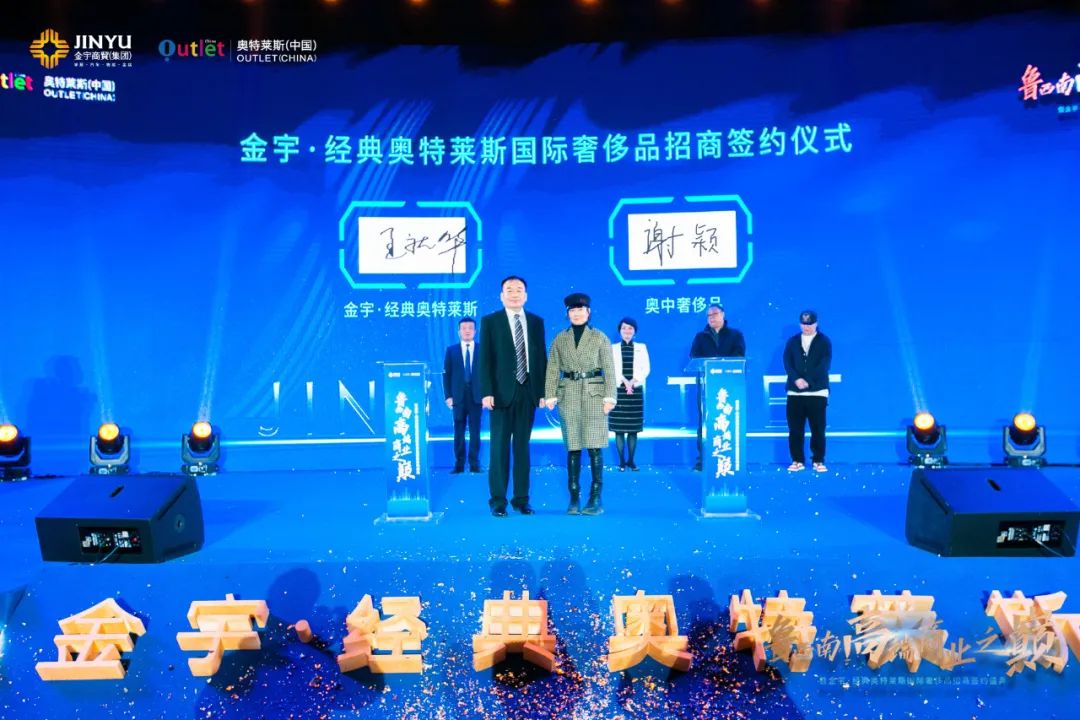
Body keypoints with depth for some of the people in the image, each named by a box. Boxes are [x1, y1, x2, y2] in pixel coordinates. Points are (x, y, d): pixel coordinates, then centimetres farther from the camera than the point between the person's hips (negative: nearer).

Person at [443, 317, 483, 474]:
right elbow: (446, 374, 4)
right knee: (459, 431, 3)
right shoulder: (451, 350, 7)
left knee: (475, 431, 2)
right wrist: (448, 395, -4)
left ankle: (474, 464, 7)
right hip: (458, 396, 0)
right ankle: (459, 464, 8)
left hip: (476, 396, 0)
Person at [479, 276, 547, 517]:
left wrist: (542, 391, 3)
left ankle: (521, 499, 15)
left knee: (522, 446, 8)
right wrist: (486, 392, -12)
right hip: (502, 392, -3)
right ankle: (498, 501, 7)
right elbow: (485, 359, -4)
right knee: (500, 447, 0)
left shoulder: (536, 322, 10)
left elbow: (541, 357, 9)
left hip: (528, 392, 3)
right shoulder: (489, 321, 1)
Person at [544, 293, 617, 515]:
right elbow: (552, 369, 7)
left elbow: (609, 369, 1)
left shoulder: (600, 338, 6)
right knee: (572, 447, 3)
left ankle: (596, 499, 1)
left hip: (594, 394, -2)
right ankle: (574, 499, 8)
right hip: (568, 395, 2)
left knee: (594, 446, -5)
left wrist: (609, 397, -7)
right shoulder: (560, 339, 11)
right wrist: (550, 395, -3)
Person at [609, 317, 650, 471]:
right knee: (619, 428, -3)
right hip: (618, 390, -1)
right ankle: (622, 461, 3)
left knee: (633, 428, 1)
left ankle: (631, 460, 9)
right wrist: (624, 381, -16)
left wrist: (633, 381, -11)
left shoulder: (641, 347, 11)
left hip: (636, 391, 1)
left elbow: (645, 369, 3)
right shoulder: (613, 348, 8)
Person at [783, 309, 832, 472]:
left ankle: (818, 461, 10)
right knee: (795, 429, 2)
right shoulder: (792, 341, 11)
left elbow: (824, 365, -7)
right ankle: (797, 460, 11)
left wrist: (808, 381, -18)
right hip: (795, 392, 2)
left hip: (817, 392, -2)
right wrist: (796, 379, -17)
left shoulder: (824, 342, 5)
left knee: (818, 429, 0)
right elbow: (787, 362, 0)